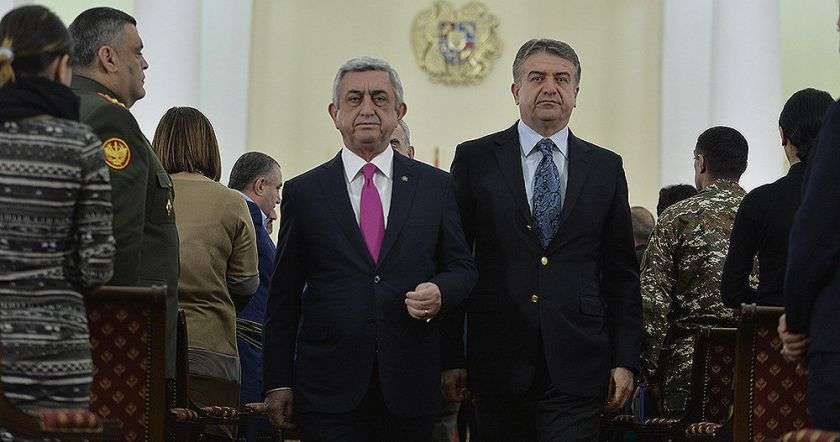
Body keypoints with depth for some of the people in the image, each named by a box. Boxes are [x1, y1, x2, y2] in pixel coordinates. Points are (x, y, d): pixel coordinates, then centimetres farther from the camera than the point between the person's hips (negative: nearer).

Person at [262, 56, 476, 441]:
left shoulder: (435, 186, 9)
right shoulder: (303, 192, 6)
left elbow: (462, 266, 14)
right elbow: (284, 297, 7)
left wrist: (441, 292, -10)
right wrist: (278, 382, 2)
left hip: (410, 386, 1)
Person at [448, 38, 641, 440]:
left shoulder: (606, 167, 10)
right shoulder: (475, 159, 5)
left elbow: (622, 273, 11)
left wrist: (625, 361, 5)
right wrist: (451, 357, -1)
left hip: (575, 365, 1)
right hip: (498, 360, 0)